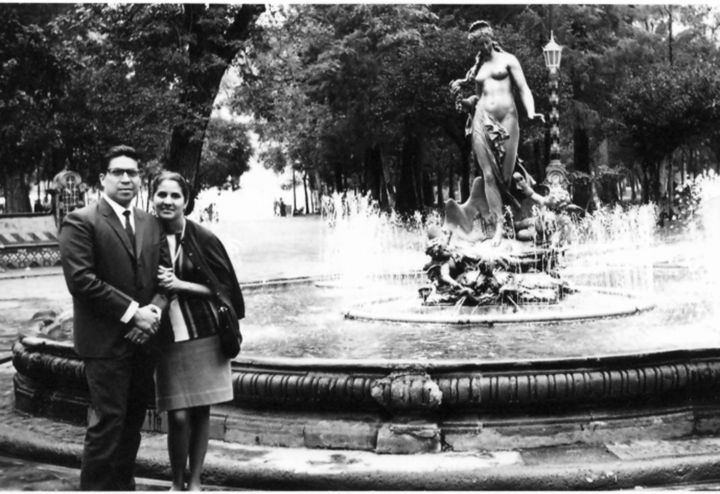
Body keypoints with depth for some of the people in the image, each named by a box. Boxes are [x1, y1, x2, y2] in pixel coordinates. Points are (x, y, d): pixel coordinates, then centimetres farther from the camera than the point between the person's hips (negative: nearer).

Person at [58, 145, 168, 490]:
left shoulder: (150, 224, 14)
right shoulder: (80, 222, -6)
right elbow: (80, 279, -16)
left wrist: (154, 310, -7)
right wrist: (132, 312, -17)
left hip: (143, 337, 6)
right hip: (105, 340, -6)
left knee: (133, 420, 12)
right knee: (108, 421, -5)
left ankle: (123, 484, 25)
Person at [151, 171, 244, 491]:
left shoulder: (203, 239, -3)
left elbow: (220, 287, 0)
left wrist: (180, 285, -12)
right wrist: (159, 287, -11)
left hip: (204, 336, 0)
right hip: (167, 339, 0)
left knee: (200, 413, 5)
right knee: (178, 416, -6)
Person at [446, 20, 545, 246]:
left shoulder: (507, 60, 10)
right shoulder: (476, 68, 19)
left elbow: (523, 89, 2)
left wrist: (530, 113, -14)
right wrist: (462, 100, 7)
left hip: (507, 119, -1)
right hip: (483, 120, 2)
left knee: (503, 173, -7)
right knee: (489, 173, -10)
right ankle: (498, 225, -12)